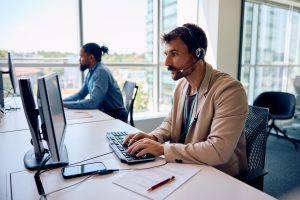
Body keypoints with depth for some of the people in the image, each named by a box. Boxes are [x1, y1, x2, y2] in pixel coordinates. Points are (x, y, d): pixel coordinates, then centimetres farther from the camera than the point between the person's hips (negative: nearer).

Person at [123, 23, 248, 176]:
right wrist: (154, 137, -7)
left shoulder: (229, 90, -23)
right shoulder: (182, 85, 2)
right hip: (184, 168, 6)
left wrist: (163, 149, -27)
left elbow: (219, 151, -30)